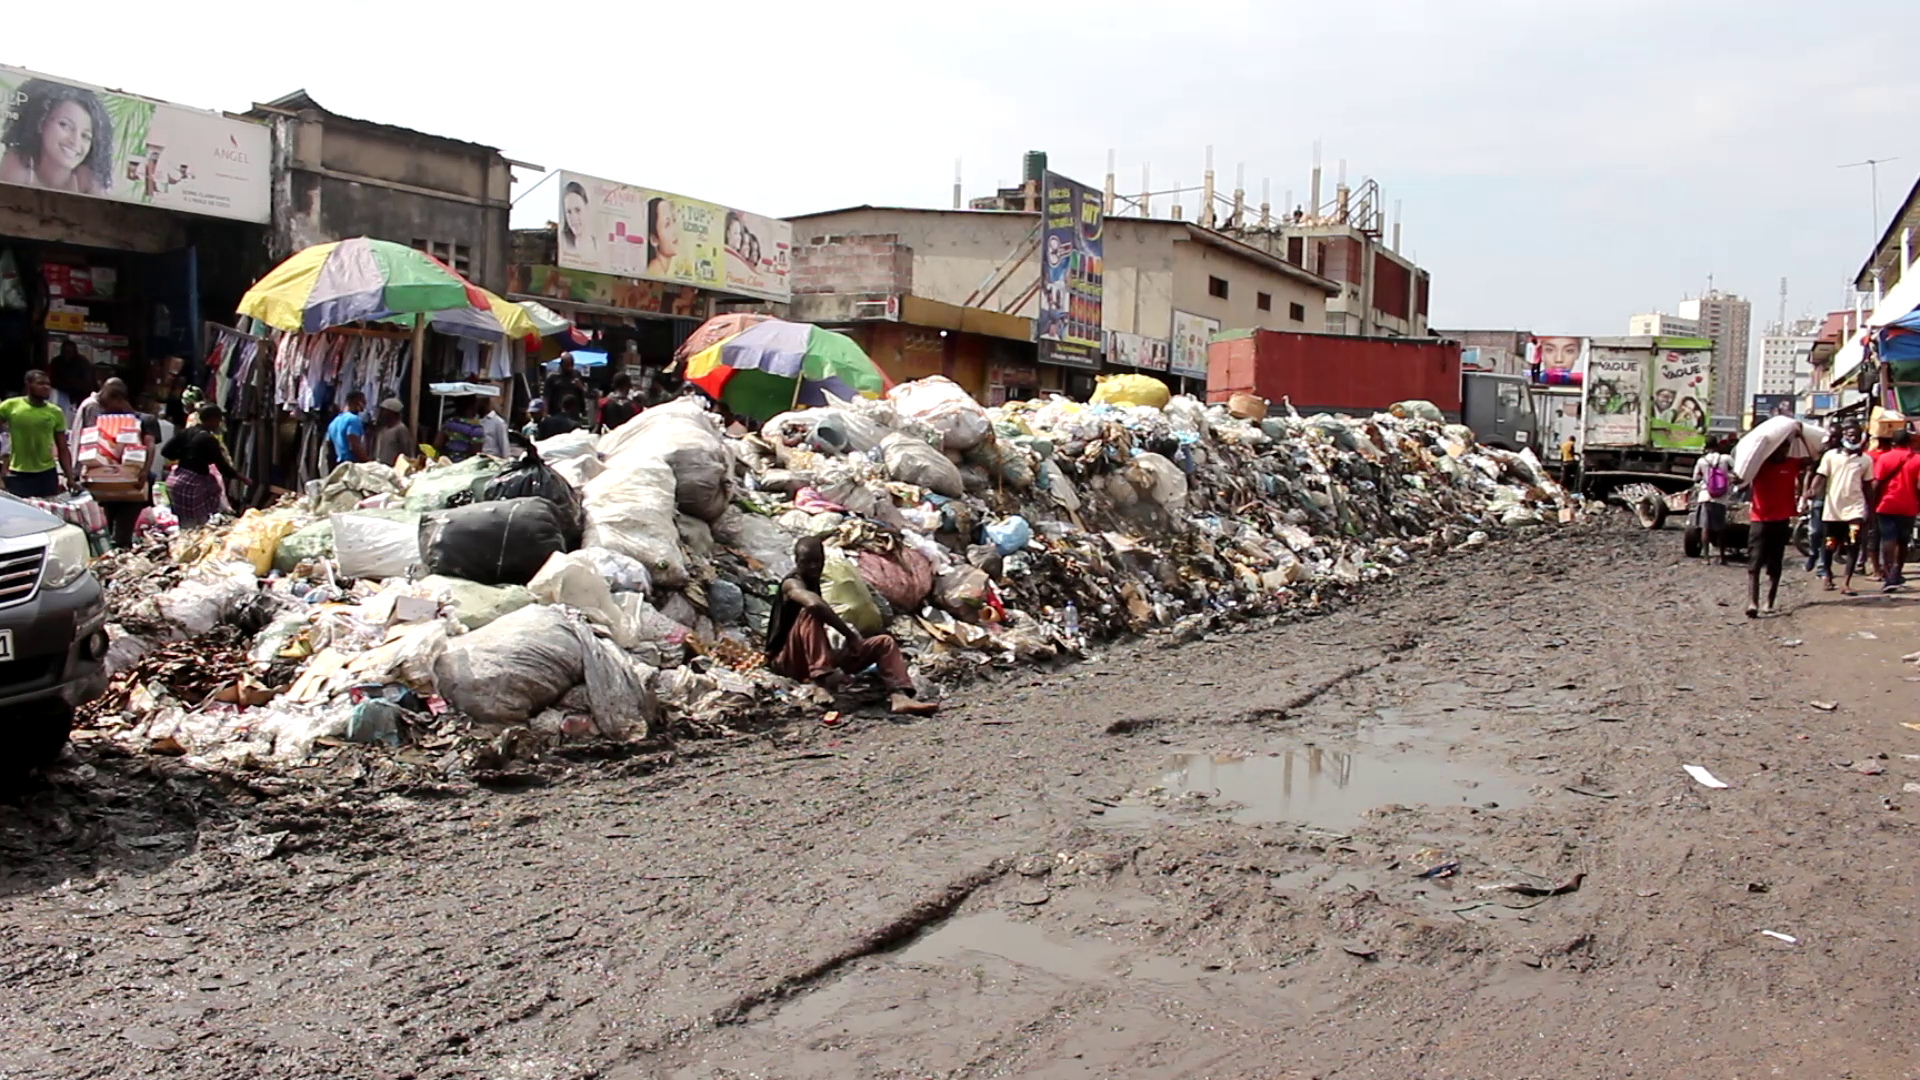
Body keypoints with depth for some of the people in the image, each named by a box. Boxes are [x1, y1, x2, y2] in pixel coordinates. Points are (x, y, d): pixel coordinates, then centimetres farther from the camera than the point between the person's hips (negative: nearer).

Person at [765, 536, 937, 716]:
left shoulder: (814, 583, 17)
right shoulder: (792, 584, -12)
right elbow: (814, 604, -35)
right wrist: (850, 635, -30)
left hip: (821, 658, 8)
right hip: (787, 662, -8)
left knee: (885, 642, -1)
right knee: (810, 612, -33)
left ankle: (899, 697, -27)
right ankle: (821, 673, -44)